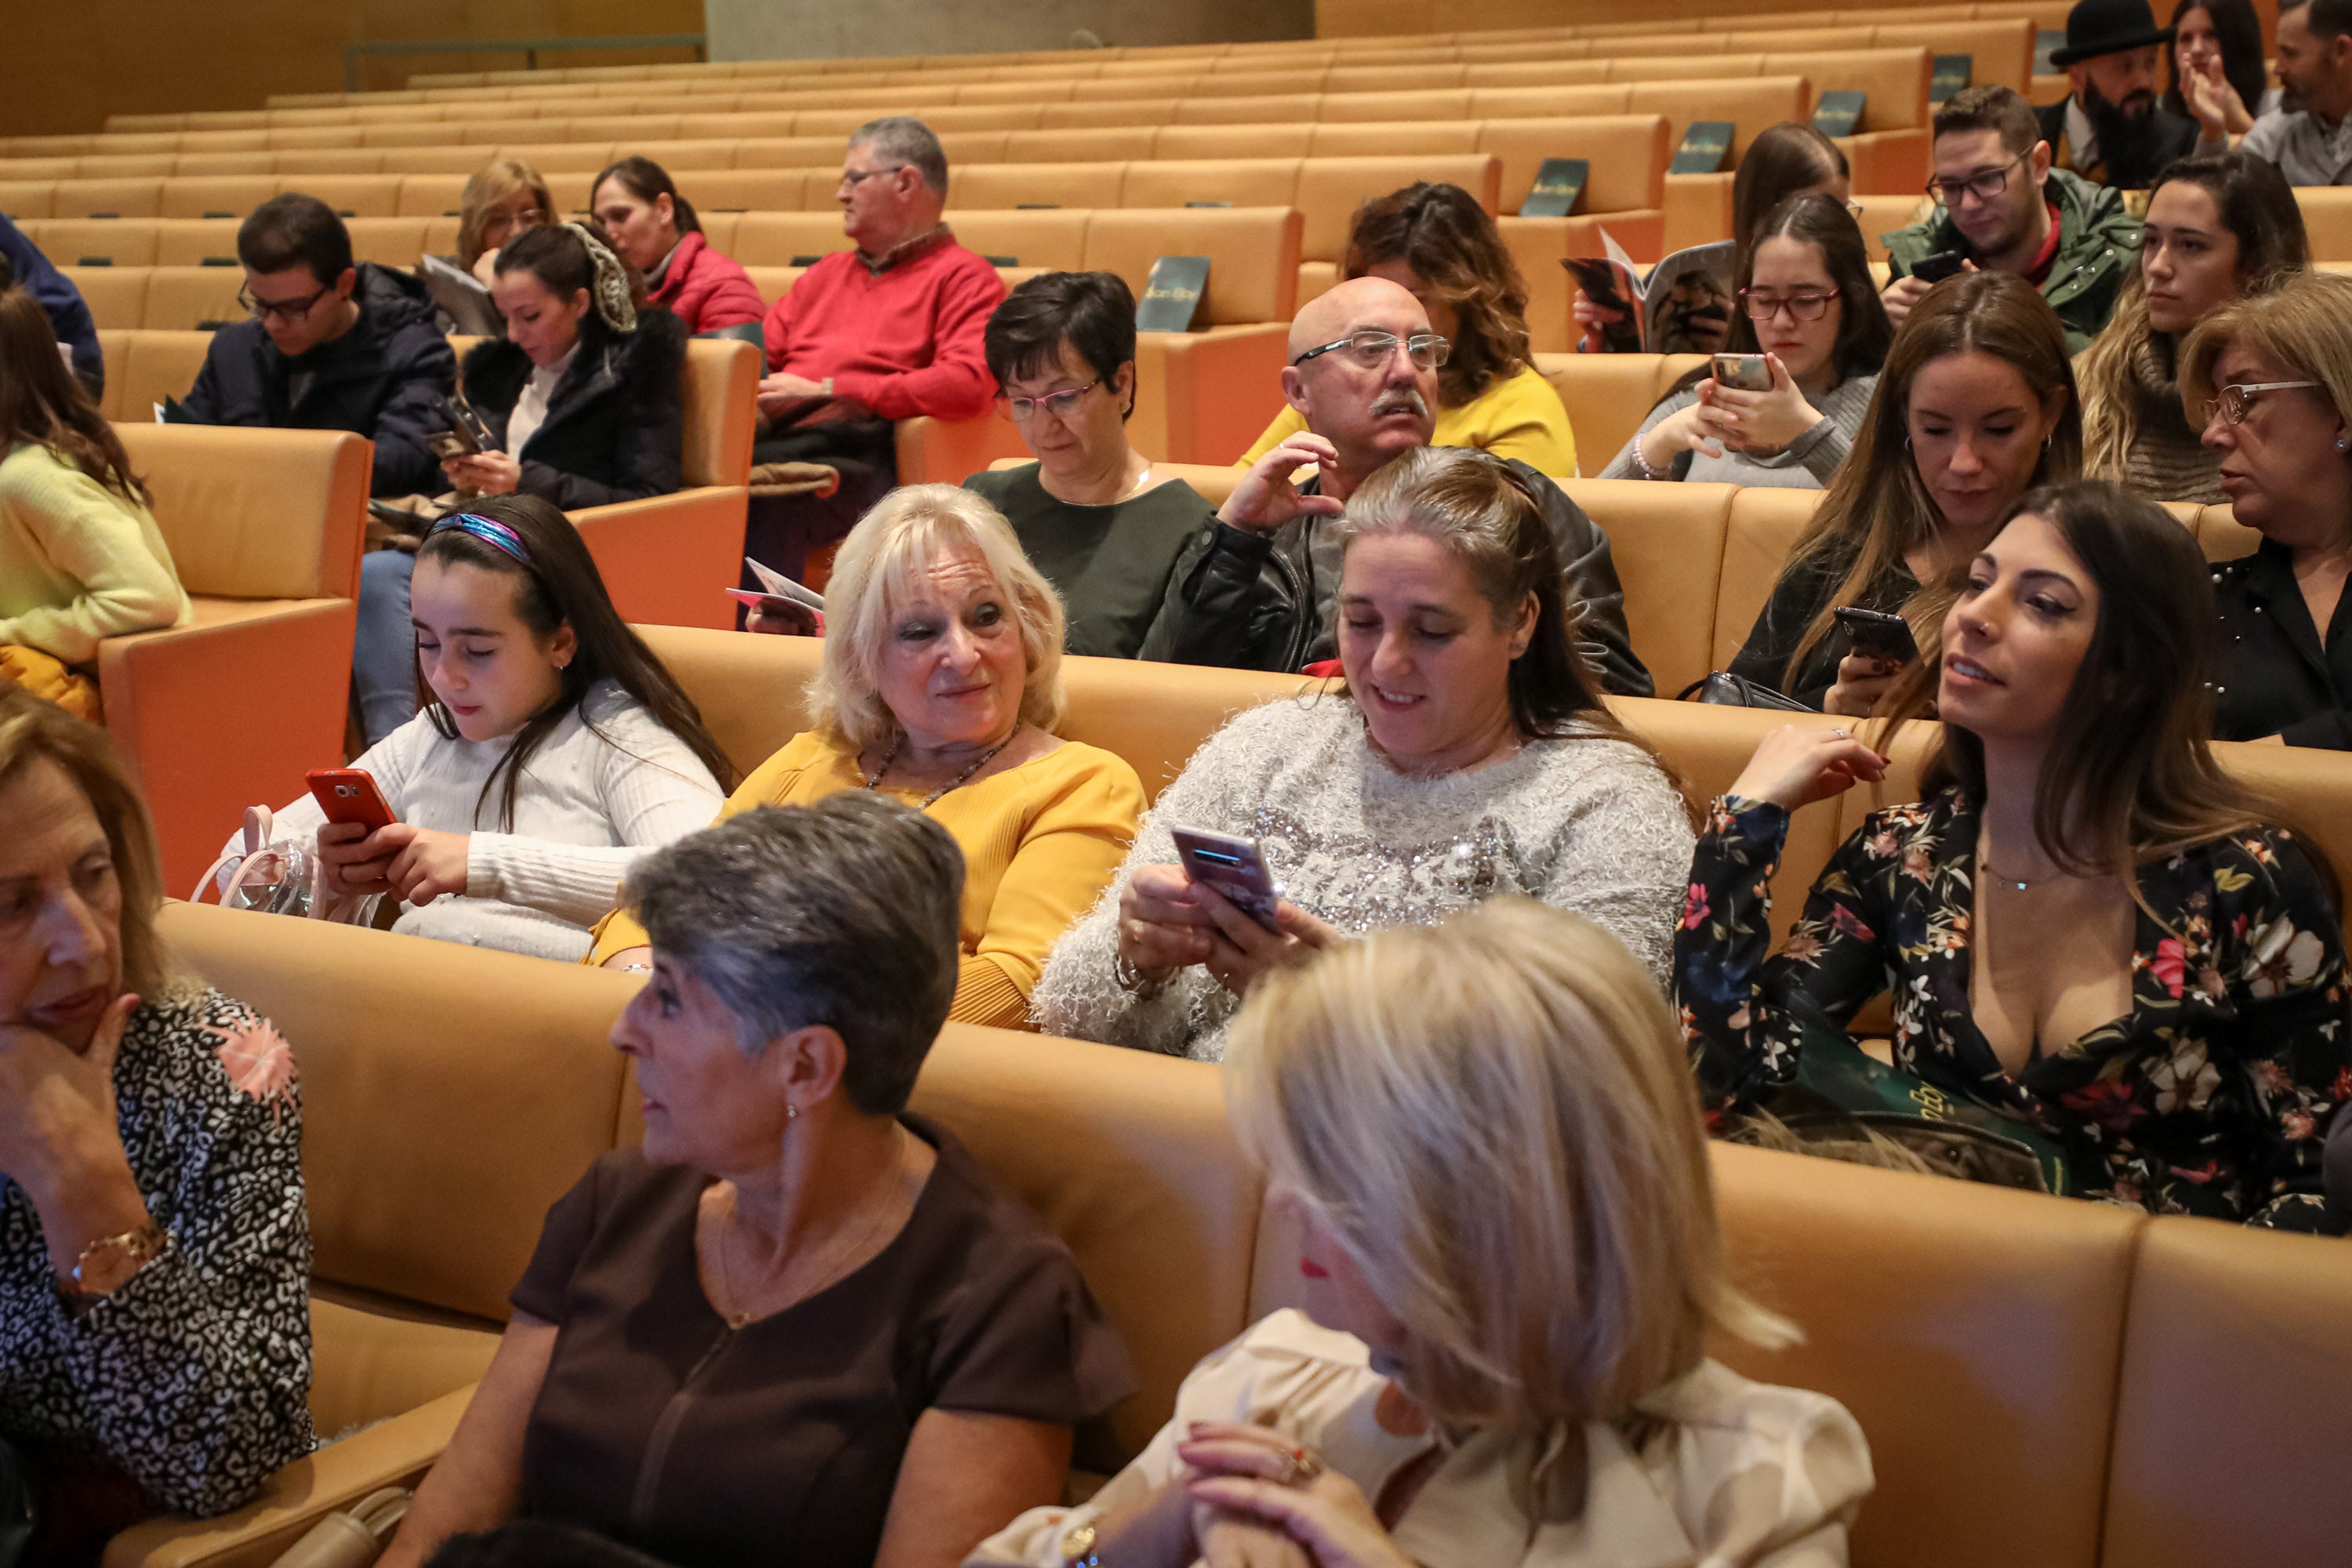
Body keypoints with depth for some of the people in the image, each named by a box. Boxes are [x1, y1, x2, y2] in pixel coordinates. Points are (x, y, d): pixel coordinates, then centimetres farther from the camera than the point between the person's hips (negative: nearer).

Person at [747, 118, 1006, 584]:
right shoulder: (826, 274, 32)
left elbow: (966, 387, -10)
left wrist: (826, 390, -7)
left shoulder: (964, 277, 8)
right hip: (775, 438, 6)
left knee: (768, 503, -38)